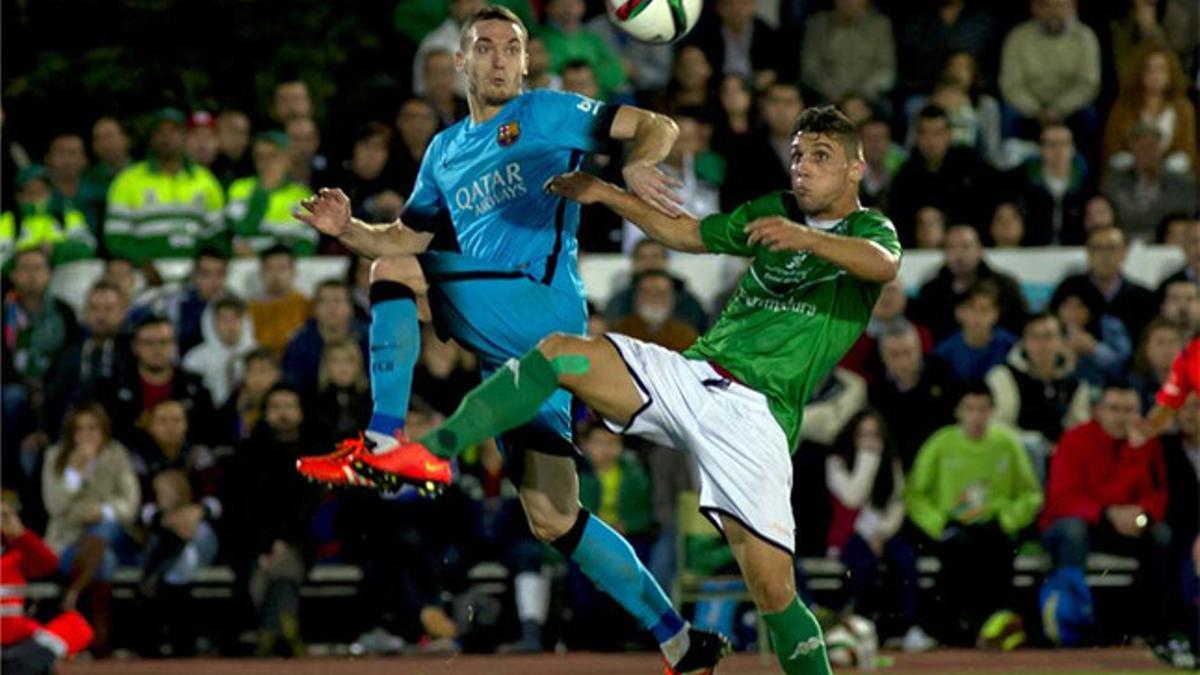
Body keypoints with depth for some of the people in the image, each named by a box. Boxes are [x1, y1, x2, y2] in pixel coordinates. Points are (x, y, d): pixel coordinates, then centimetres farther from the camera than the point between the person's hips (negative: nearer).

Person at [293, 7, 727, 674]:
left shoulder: (548, 112, 6)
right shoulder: (444, 150, 24)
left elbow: (658, 127, -2)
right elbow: (403, 238, 25)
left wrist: (634, 167, -23)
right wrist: (346, 229, 5)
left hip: (540, 304, -6)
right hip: (502, 337, 7)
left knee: (394, 269, -17)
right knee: (552, 518, 2)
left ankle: (385, 440, -21)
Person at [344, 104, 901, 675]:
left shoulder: (869, 230, 4)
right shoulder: (771, 212, 21)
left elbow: (886, 265, -20)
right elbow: (682, 233, 29)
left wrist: (807, 239, -38)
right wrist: (605, 194, 16)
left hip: (755, 414, -5)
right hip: (692, 371, 5)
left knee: (772, 588, -15)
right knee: (561, 353, -16)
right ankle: (425, 454, -23)